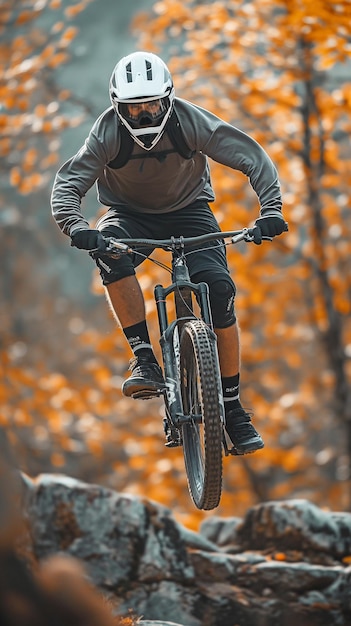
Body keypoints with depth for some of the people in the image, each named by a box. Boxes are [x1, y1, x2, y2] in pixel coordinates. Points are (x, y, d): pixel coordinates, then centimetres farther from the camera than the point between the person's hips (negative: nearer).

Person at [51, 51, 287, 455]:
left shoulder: (190, 121, -22)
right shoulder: (107, 134, -21)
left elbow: (252, 157, -20)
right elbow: (66, 187, -23)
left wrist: (271, 208, -35)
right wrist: (77, 228, -44)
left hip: (188, 211, 0)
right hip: (130, 214, 0)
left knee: (219, 288, -23)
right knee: (110, 250, -36)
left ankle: (232, 408, -11)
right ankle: (144, 358, -30)